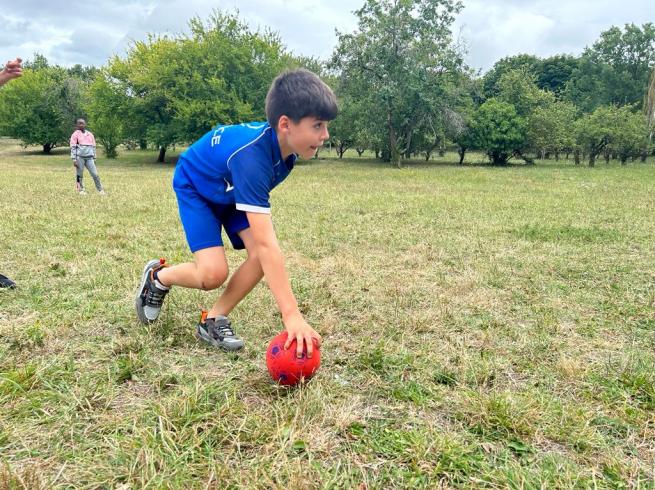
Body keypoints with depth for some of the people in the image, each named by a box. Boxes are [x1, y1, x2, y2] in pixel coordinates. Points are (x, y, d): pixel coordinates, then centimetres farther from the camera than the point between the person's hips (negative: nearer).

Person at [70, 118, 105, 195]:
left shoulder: (90, 134, 15)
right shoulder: (75, 134, 4)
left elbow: (93, 147, 20)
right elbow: (73, 147, 0)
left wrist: (94, 158, 16)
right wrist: (74, 159, -8)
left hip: (89, 157, 3)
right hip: (80, 157, -2)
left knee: (95, 174, -4)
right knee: (80, 174, 2)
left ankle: (100, 189, 1)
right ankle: (81, 189, 12)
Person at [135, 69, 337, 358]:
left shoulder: (286, 143, -22)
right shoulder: (252, 157, -44)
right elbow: (266, 242, -50)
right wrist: (292, 315, -51)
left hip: (231, 190, 7)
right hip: (195, 185, -6)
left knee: (261, 257, -16)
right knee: (213, 273, -21)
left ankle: (213, 320, 2)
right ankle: (157, 277, 12)